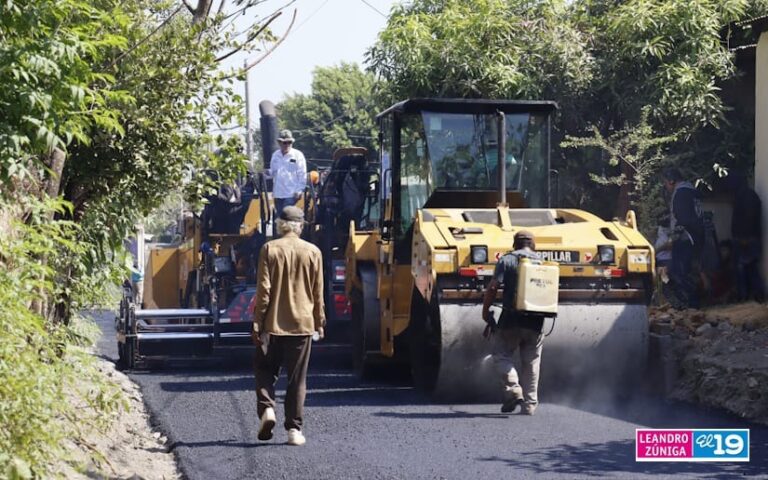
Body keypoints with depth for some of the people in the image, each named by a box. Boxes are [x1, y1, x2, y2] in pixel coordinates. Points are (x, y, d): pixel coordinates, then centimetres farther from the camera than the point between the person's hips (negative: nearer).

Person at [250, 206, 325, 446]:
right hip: (302, 323, 1)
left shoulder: (270, 249, -5)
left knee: (265, 370, 14)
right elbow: (318, 293, 4)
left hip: (273, 322, -1)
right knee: (297, 378, 6)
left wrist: (257, 322, -2)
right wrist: (320, 323, 15)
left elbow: (263, 289, -7)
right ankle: (294, 429, 3)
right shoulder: (313, 252, 0)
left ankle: (267, 408, -8)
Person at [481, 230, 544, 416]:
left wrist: (485, 312, -2)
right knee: (531, 362, 11)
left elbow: (493, 288, -9)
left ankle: (513, 389, -9)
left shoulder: (506, 260, 1)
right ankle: (529, 403, 10)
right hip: (535, 322, 3)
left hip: (511, 319, -3)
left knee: (501, 355, 10)